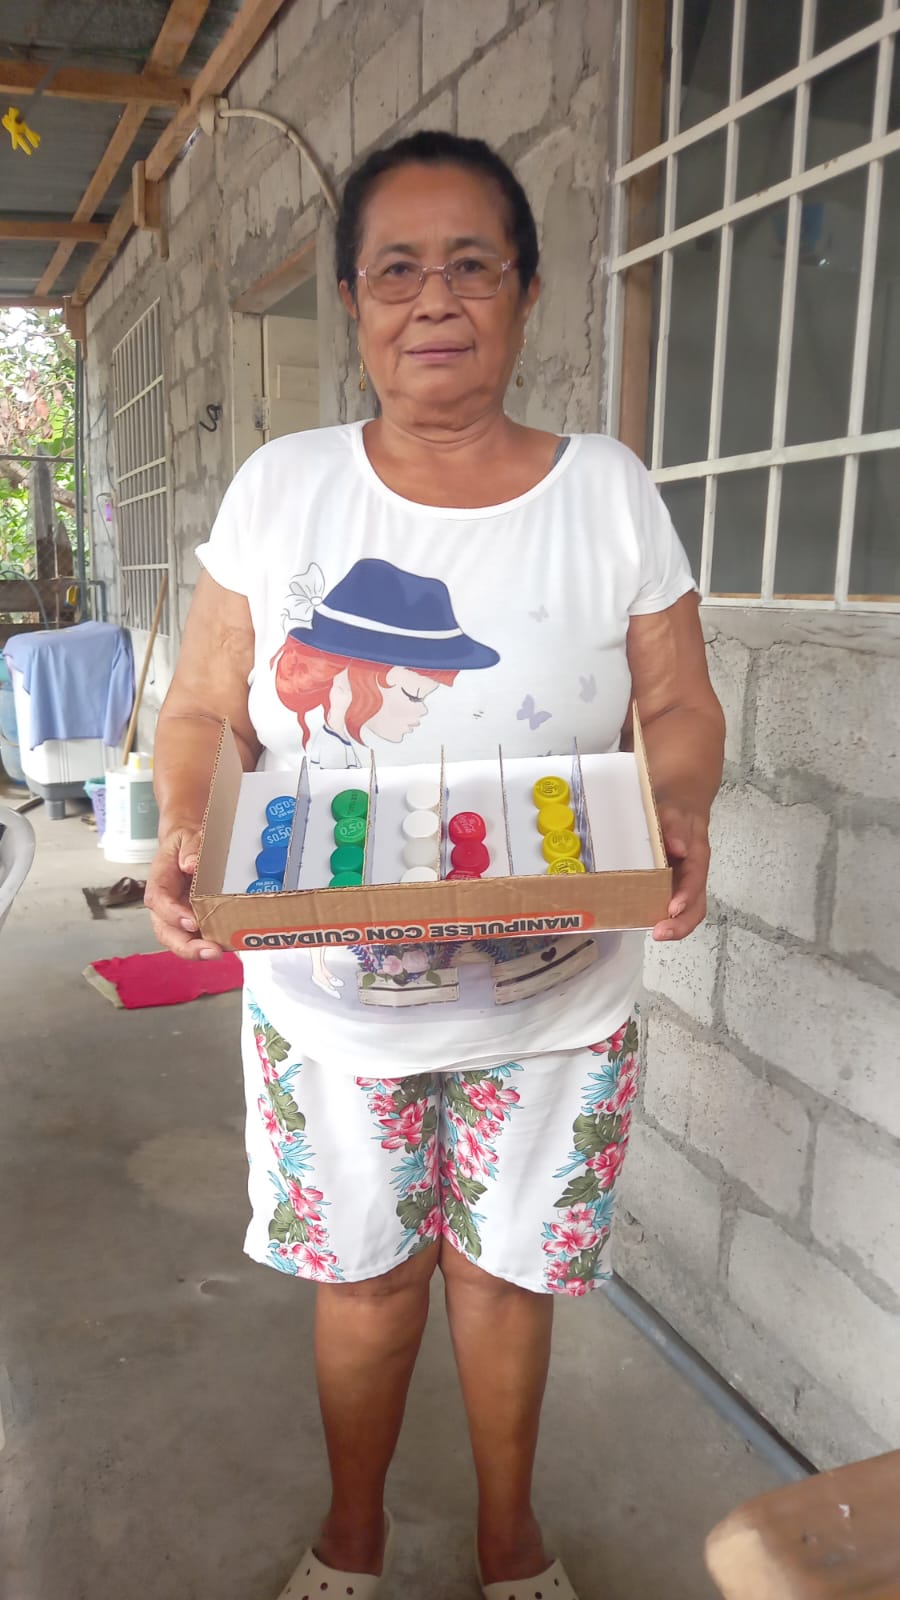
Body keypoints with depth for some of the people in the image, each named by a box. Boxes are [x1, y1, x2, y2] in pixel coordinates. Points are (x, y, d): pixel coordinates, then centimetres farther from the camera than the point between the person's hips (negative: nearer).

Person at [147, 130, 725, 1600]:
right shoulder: (281, 486, -3)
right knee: (363, 1274, 18)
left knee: (506, 1269, 18)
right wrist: (183, 831, -21)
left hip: (551, 1001, 0)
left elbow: (682, 708, 0)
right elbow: (203, 708, -1)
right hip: (327, 996, 1)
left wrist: (678, 820, -21)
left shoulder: (609, 490, -4)